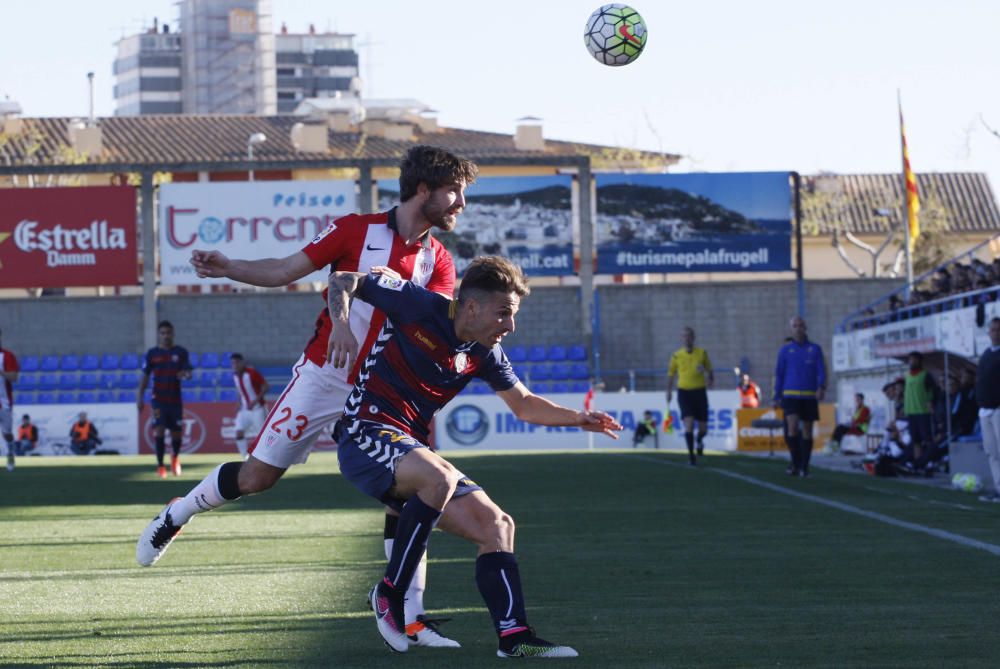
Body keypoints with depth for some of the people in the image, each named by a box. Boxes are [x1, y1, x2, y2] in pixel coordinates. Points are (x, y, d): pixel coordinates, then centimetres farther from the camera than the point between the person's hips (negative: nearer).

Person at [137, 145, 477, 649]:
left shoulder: (438, 261, 3)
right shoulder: (357, 230, -7)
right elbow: (284, 271, -3)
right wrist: (226, 267, -16)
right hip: (323, 376, -3)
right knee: (255, 477, -2)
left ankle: (410, 618, -2)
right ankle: (175, 517, 26)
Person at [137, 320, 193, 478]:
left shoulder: (181, 352, 3)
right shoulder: (152, 353, 3)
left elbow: (188, 372, -2)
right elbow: (145, 376, 6)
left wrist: (185, 375, -27)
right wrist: (140, 397, -2)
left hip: (176, 398, 1)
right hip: (159, 398, -1)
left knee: (177, 432, 6)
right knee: (159, 429, -14)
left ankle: (175, 457, 36)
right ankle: (160, 465, -7)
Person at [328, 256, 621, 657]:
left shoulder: (484, 354, 8)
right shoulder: (417, 306, -11)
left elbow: (524, 405, 22)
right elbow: (344, 281, -4)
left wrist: (577, 418, 8)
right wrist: (341, 325, -24)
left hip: (413, 448, 8)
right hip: (366, 433, -8)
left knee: (496, 526, -2)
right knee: (440, 476, -36)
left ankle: (514, 637, -5)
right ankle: (389, 594, -22)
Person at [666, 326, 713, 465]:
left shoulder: (702, 353, 3)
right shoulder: (677, 355, 2)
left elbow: (709, 370, 10)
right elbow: (671, 374, 13)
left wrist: (709, 378, -11)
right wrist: (669, 391, 10)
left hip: (700, 392, 1)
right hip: (684, 391, -1)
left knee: (703, 428, 5)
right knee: (689, 424, -16)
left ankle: (699, 441, 40)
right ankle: (691, 455, -8)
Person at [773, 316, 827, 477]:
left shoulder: (815, 349, 7)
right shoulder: (785, 350, 7)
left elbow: (821, 371, -1)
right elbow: (779, 375, 9)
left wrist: (821, 387, -19)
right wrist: (777, 398, 5)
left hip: (809, 396, 1)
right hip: (790, 396, -1)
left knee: (807, 431, 3)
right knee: (792, 427, -18)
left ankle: (804, 467, 11)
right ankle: (795, 462, -6)